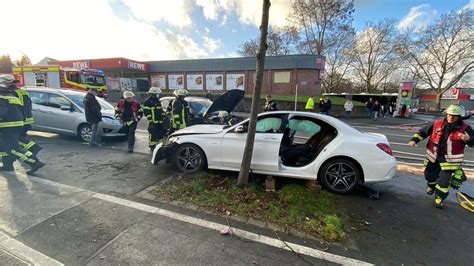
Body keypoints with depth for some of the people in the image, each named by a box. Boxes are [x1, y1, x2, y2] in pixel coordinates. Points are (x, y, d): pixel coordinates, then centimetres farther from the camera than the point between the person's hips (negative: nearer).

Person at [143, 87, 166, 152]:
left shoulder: (158, 101, 19)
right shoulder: (148, 102, -7)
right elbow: (146, 112, -12)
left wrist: (163, 116, 18)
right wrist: (150, 120, -17)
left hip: (160, 121, 8)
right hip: (153, 122, -8)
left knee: (160, 134, 11)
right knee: (153, 134, -3)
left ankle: (158, 144, 25)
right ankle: (152, 147, 7)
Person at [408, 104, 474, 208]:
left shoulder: (465, 128, -5)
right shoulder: (437, 124, -2)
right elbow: (423, 131, 5)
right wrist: (414, 140, -7)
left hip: (449, 159, -2)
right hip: (434, 156, 2)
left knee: (444, 180, -3)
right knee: (429, 174, 15)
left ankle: (439, 198, 15)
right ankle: (431, 185, 49)